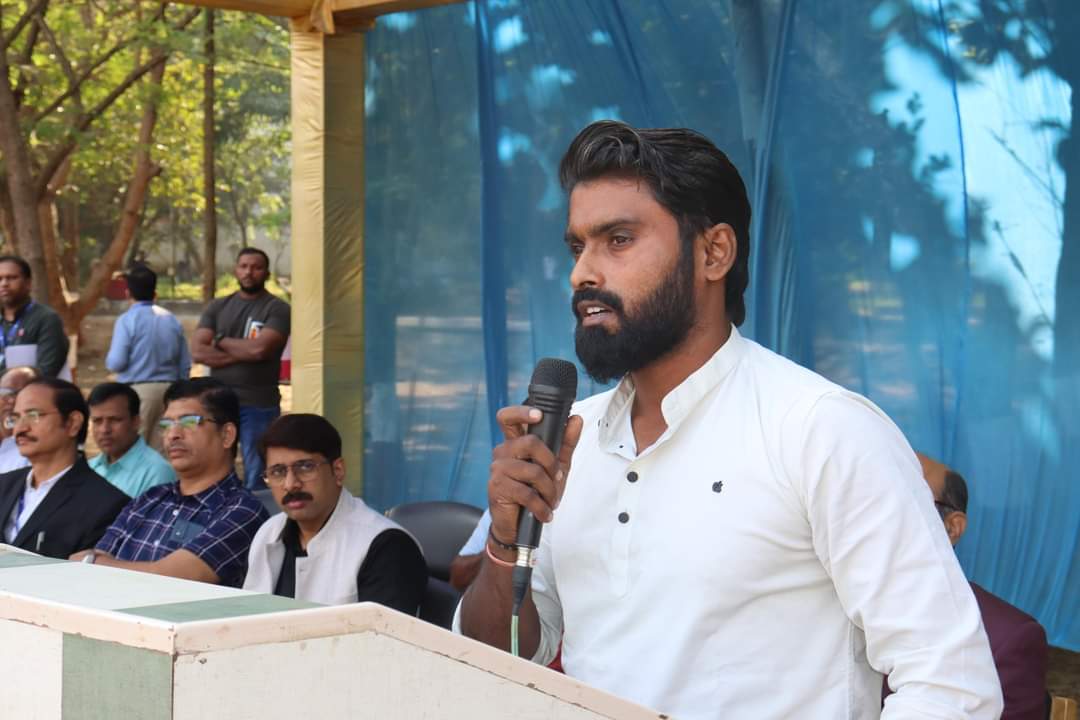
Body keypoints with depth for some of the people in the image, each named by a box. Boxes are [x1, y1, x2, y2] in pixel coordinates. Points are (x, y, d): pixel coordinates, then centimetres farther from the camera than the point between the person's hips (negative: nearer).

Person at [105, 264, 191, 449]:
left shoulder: (127, 320, -8)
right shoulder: (172, 320, 8)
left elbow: (116, 363, -12)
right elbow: (185, 365, 9)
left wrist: (109, 359, 11)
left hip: (138, 390, -5)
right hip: (168, 390, 5)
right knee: (161, 450, 9)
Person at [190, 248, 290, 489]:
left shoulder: (277, 309, -1)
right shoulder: (218, 307, 12)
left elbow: (260, 348, -16)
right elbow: (197, 351, 0)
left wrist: (222, 342, -2)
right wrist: (242, 353, -9)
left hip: (259, 406, -4)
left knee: (256, 476, 0)